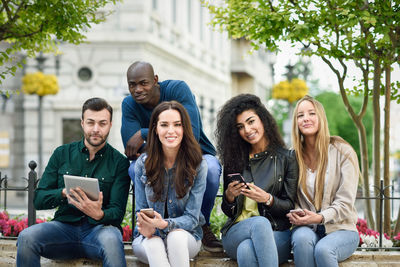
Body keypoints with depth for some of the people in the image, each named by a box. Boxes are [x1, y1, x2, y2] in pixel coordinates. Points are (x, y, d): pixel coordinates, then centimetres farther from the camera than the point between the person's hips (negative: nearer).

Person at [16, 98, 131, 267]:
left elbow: (117, 212, -1)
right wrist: (64, 193, -14)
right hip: (64, 226, 3)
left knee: (111, 240, -38)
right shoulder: (62, 154, 12)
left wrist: (99, 214, -25)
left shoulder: (119, 162, 5)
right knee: (26, 237, -27)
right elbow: (38, 200, 7)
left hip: (100, 227, -2)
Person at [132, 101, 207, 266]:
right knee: (153, 244, -35)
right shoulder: (143, 163, -3)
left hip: (185, 236, 0)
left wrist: (164, 224, -30)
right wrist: (148, 227, -24)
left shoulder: (198, 165, -8)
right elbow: (141, 211, 1)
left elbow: (191, 218, -9)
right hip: (149, 237, 0)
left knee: (176, 236, -35)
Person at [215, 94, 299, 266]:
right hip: (236, 234, 2)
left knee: (247, 250, -38)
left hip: (277, 234, -1)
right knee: (260, 222, -37)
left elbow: (290, 207, 4)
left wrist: (268, 199, -16)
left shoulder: (287, 158, 6)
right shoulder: (234, 161, 14)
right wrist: (229, 196, -7)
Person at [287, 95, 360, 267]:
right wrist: (293, 214, -14)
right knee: (302, 238, -34)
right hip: (307, 228, 2)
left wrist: (320, 217, -25)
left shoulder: (343, 152, -2)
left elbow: (345, 203, -7)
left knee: (323, 249, -35)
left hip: (340, 229, -2)